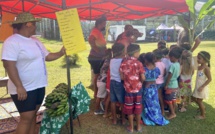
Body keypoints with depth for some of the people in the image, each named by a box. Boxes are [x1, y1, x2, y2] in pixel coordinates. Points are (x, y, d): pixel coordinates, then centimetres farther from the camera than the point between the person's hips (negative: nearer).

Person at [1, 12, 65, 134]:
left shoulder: (35, 41, 12)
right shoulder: (12, 42, -15)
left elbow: (47, 56, 18)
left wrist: (61, 53, 3)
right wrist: (19, 87, -26)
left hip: (39, 86, 8)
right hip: (24, 89, -8)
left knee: (33, 115, 17)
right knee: (26, 118, -3)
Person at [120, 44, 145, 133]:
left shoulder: (123, 63, -6)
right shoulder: (138, 63, -13)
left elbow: (122, 77, -3)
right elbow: (143, 78, -15)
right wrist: (139, 80, 6)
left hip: (128, 89, 1)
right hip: (138, 88, -1)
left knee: (129, 108, 12)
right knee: (138, 107, 13)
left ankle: (131, 127, 23)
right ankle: (138, 126, 26)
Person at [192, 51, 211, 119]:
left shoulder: (206, 68, -21)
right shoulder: (199, 67, 4)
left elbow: (209, 79, -20)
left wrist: (202, 87, -23)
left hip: (201, 88, -8)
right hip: (197, 87, 8)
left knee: (199, 101, 4)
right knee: (195, 99, 20)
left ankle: (203, 115, 22)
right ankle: (203, 108, 43)